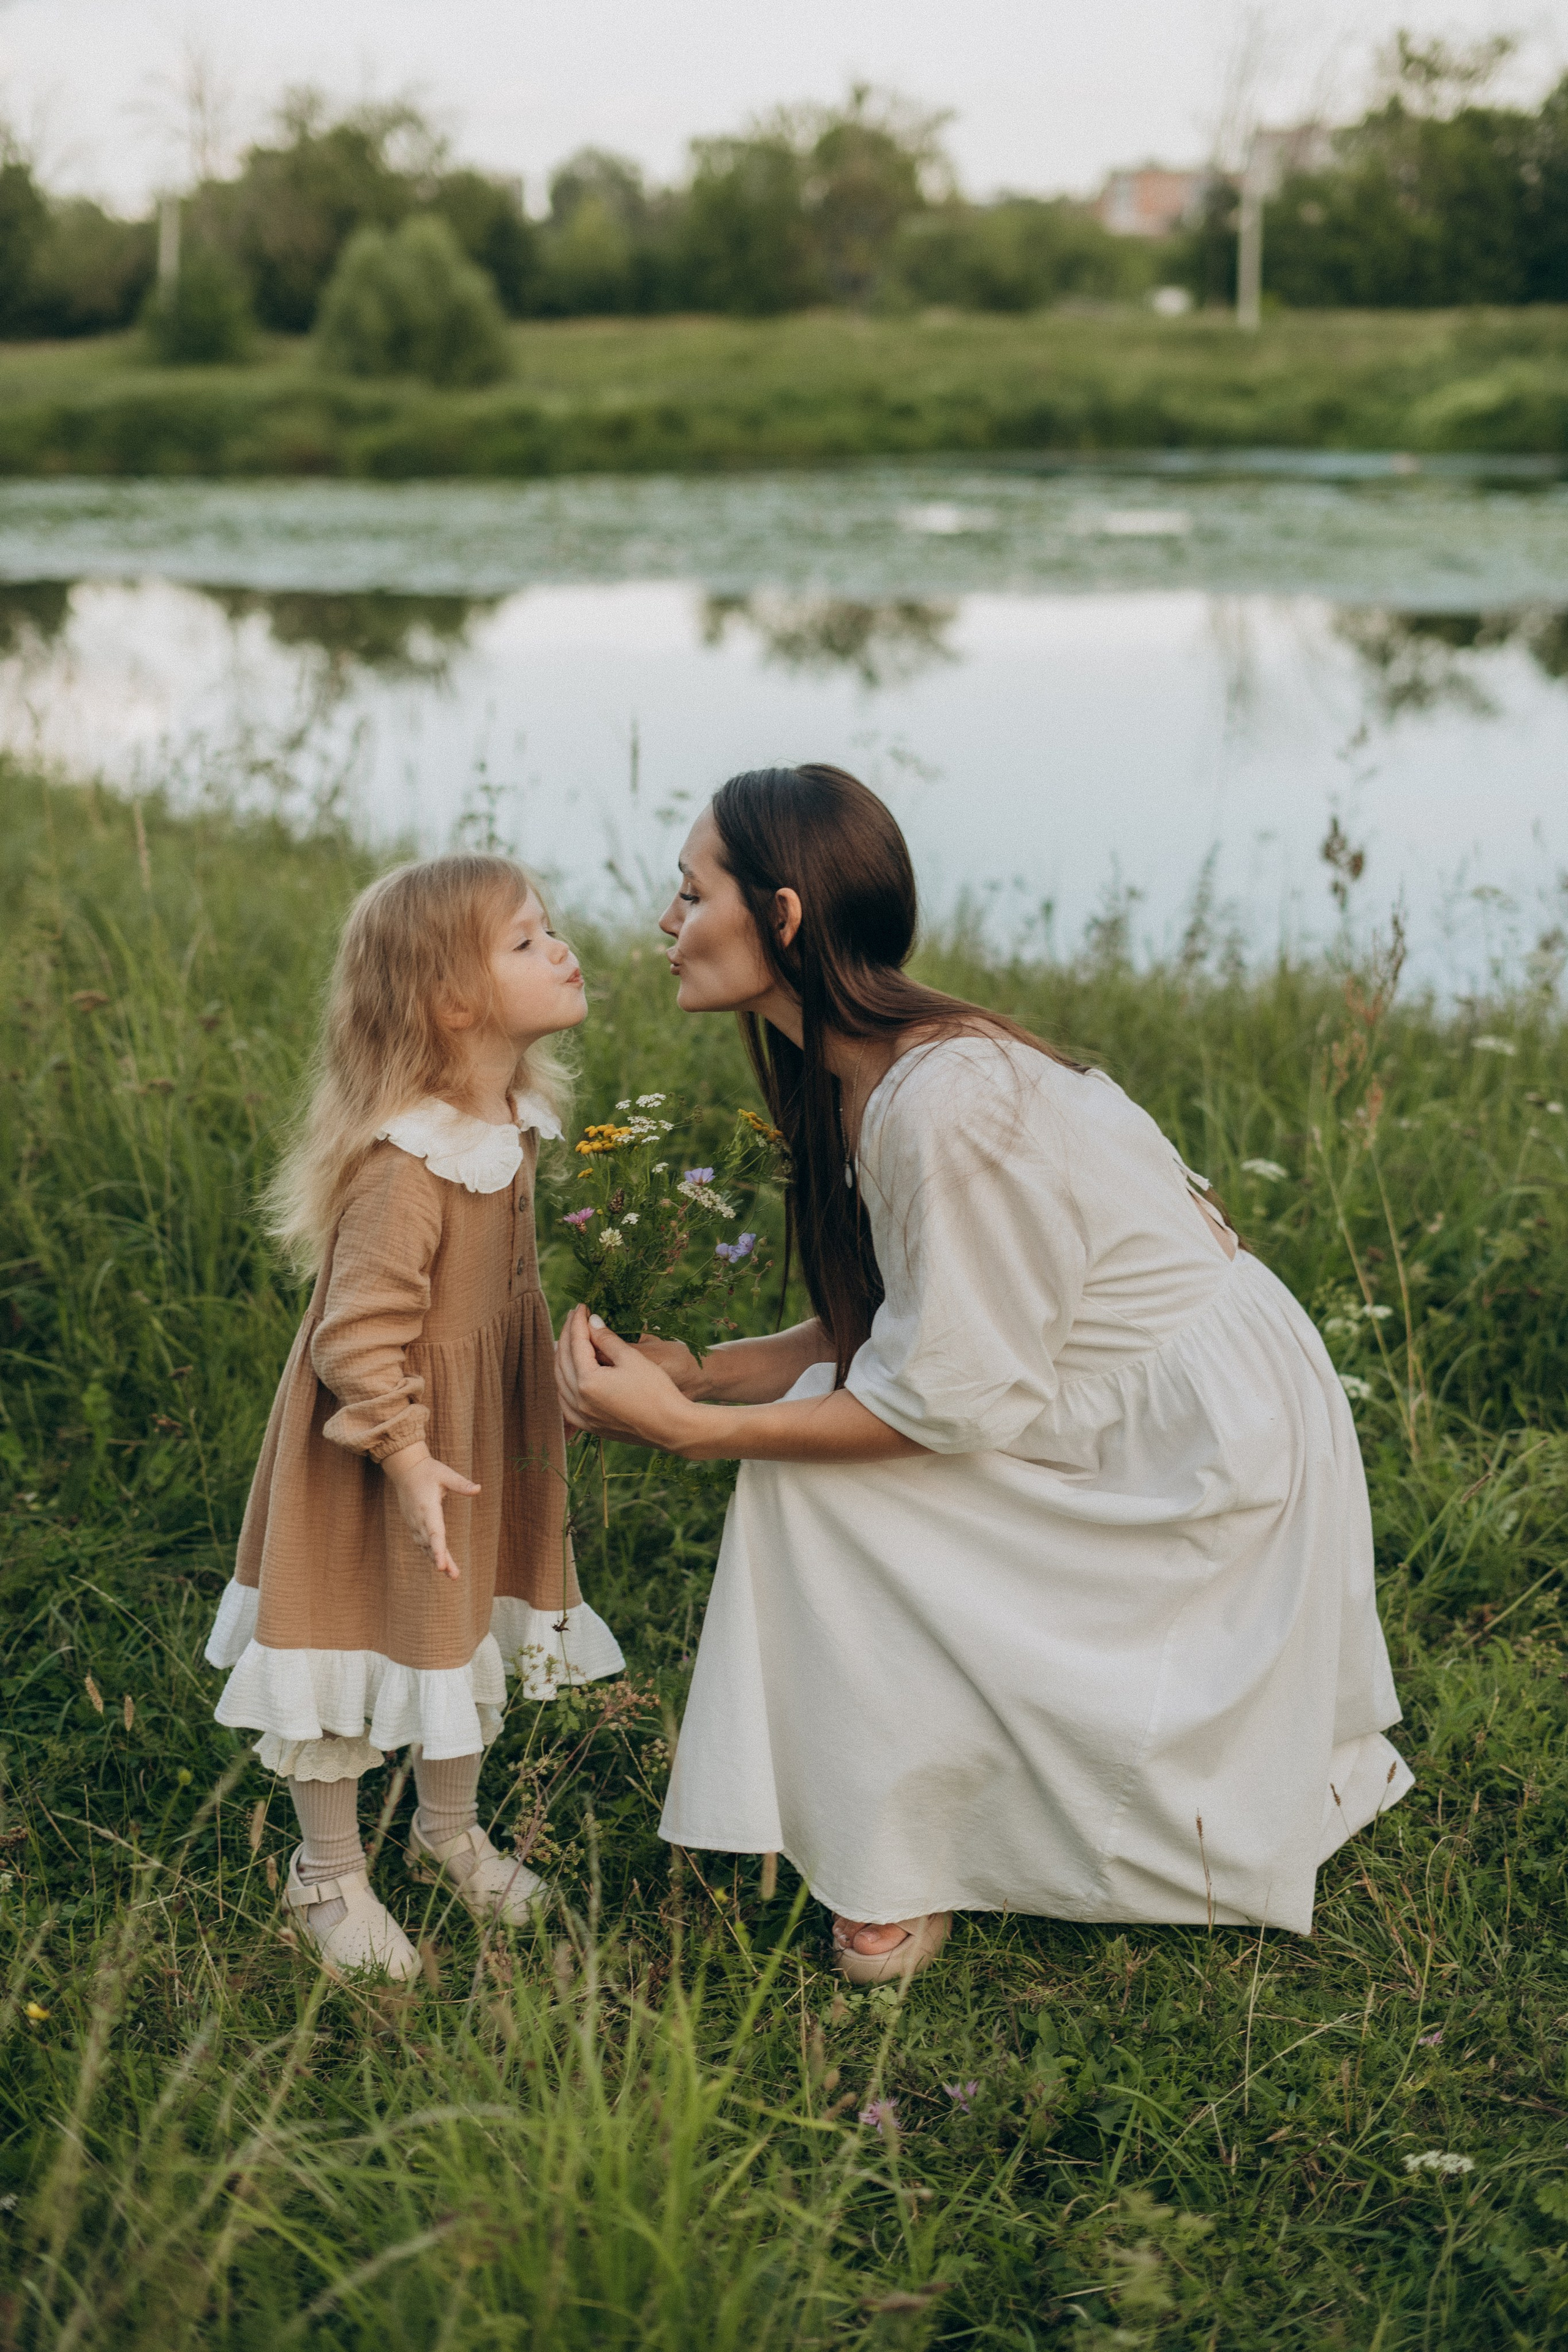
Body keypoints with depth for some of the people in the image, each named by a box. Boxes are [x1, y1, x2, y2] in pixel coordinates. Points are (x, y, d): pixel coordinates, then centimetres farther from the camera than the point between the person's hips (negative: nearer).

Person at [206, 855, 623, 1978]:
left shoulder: (513, 1120, -2)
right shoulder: (405, 1165, -32)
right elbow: (359, 1333, -29)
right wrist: (406, 1455, -25)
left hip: (488, 1429, 9)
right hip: (384, 1458, -9)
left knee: (473, 1635, 23)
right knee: (357, 1651, 8)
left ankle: (452, 1829, 46)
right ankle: (330, 1872, 29)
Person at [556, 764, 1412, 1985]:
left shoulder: (944, 1101, -26)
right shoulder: (854, 1073, 3)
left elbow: (945, 1401, -22)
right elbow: (879, 1331, 7)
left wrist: (687, 1428, -18)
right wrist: (695, 1372, -2)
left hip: (1209, 1446, -9)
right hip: (1109, 1413, 9)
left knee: (808, 1456, -12)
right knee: (809, 1440, -1)